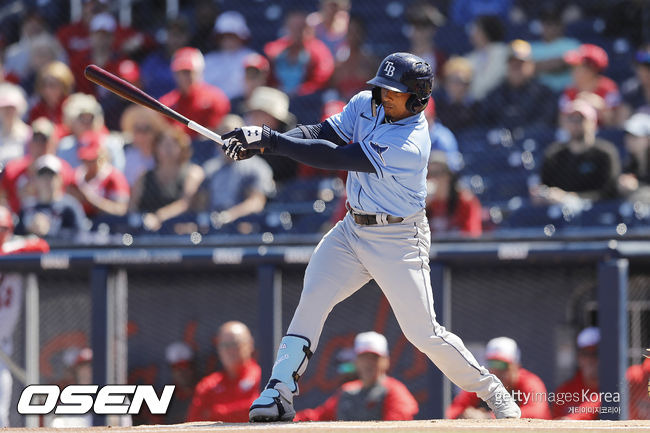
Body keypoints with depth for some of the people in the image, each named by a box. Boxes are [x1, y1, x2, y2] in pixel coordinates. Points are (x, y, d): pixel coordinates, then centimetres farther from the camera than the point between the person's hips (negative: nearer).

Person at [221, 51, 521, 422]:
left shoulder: (410, 146, -29)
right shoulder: (366, 105, -3)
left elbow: (335, 157, -32)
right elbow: (321, 133, -6)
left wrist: (271, 140, -33)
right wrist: (261, 141, -24)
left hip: (398, 240, -7)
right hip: (353, 228, 7)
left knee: (423, 332, -4)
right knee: (312, 300, -11)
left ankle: (492, 391, 16)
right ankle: (280, 394, -12)